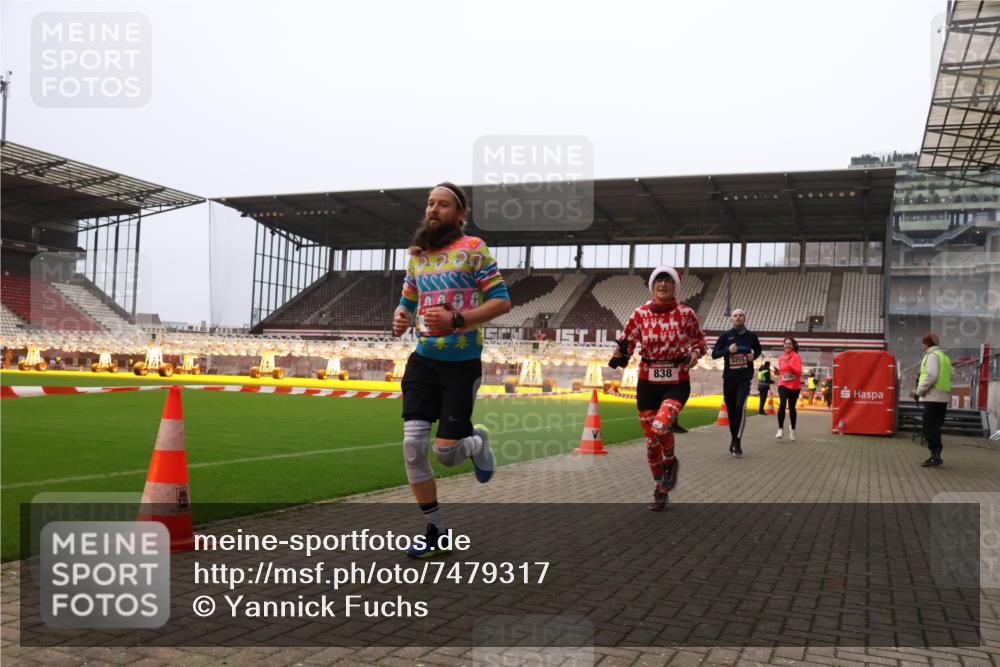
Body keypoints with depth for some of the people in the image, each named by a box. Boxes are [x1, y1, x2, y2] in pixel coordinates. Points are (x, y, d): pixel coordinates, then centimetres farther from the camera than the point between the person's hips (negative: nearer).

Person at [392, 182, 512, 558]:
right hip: (423, 360, 5)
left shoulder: (472, 248, -6)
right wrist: (400, 319, -3)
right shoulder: (417, 254, 12)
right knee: (413, 446, -6)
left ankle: (477, 442, 34)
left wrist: (456, 321, -22)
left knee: (445, 451, -5)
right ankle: (436, 533, 10)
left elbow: (502, 301, -11)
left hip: (462, 364, -5)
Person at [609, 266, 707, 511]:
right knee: (651, 440, 6)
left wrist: (694, 355, -10)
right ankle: (660, 491, 27)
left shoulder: (685, 313, -4)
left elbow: (699, 341, 10)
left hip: (677, 383, -2)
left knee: (660, 426, -27)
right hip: (648, 383, 2)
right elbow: (626, 343, 4)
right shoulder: (640, 314, -2)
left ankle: (671, 462, 8)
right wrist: (621, 353, -18)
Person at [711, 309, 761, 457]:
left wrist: (754, 356, -1)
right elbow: (714, 354, 0)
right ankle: (733, 440, 26)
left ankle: (738, 442, -19)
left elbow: (758, 350, 21)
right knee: (731, 410, 9)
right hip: (729, 378, 1)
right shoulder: (725, 335, 2)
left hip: (744, 378, -1)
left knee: (740, 406, -21)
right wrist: (728, 350, -17)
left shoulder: (751, 335, 4)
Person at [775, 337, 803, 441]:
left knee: (791, 407, 8)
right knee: (782, 404, -22)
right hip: (783, 385, 2)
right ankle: (780, 428, -18)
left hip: (794, 386, -2)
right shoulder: (781, 357, 7)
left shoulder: (796, 356, -7)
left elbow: (799, 371, -17)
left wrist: (789, 364, -25)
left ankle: (792, 428, 31)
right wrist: (778, 371, 4)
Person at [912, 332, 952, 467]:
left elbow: (931, 376, -20)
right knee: (935, 428, 15)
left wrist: (919, 392, -12)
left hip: (933, 397, -10)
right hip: (943, 397, 10)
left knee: (929, 428, -8)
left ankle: (935, 456, -11)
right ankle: (935, 455, 19)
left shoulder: (932, 355, -8)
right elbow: (948, 377, 19)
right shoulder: (944, 356, 22)